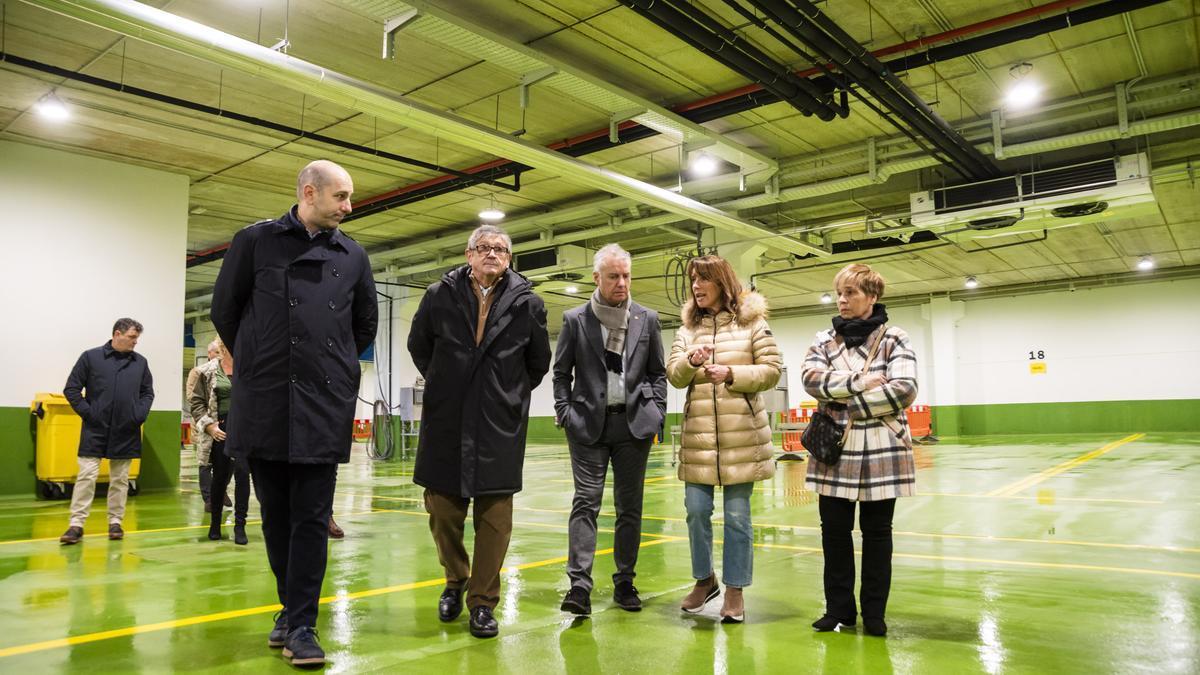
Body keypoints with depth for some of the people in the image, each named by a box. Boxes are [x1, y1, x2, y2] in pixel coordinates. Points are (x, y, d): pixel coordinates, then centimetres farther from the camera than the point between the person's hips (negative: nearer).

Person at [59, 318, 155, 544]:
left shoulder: (140, 362, 8)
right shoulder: (91, 357, -1)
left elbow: (147, 392, 16)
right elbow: (71, 388, 1)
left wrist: (140, 414, 1)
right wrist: (86, 412, -8)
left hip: (126, 432, 3)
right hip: (95, 430, -3)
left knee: (120, 479, 9)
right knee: (87, 476, -3)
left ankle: (115, 522, 16)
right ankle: (76, 524, 2)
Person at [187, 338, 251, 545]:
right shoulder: (207, 372, 2)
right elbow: (196, 401, 3)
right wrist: (208, 425, -7)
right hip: (221, 428, 0)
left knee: (242, 473, -8)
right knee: (220, 477, 9)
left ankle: (240, 525, 2)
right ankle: (215, 522, 27)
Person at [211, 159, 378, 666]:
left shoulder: (353, 256, 8)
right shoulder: (255, 240, 3)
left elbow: (365, 324, 18)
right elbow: (225, 309, 9)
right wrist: (255, 364, 15)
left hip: (325, 406, 0)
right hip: (263, 403, 0)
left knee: (311, 518, 0)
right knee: (275, 514, 9)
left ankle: (301, 624, 6)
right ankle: (292, 608, 25)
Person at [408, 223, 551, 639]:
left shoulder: (527, 303, 0)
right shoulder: (440, 296, 1)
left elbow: (539, 361, 12)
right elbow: (418, 345, 16)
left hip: (501, 427, -1)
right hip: (446, 423, 1)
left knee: (494, 517, 1)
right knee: (443, 511, 7)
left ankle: (482, 602, 15)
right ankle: (455, 581, 32)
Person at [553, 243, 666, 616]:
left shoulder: (647, 319, 7)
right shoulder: (575, 319, 3)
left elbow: (658, 372, 11)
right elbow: (561, 372, 7)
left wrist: (657, 415, 2)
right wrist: (564, 413, -3)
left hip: (634, 424, 2)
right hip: (589, 424, -2)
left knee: (629, 506, 7)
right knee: (586, 502, -7)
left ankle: (625, 582, 18)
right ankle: (579, 585, -6)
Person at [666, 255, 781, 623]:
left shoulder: (752, 322, 1)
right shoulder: (687, 328, 11)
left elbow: (771, 370, -2)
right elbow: (674, 376, 2)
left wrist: (732, 374, -16)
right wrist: (691, 361, -18)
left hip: (742, 433, -3)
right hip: (698, 434, 3)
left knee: (737, 515, 4)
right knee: (696, 510, 6)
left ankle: (735, 590, 18)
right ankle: (704, 579, 27)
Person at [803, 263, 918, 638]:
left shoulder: (893, 338, 1)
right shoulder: (824, 341, 9)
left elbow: (904, 390, -12)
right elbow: (812, 380, -8)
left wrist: (850, 403, -13)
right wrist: (858, 382, -17)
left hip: (881, 449, -2)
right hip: (834, 449, 3)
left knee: (877, 531, 7)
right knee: (834, 530, 6)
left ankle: (874, 612, 20)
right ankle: (839, 608, 20)